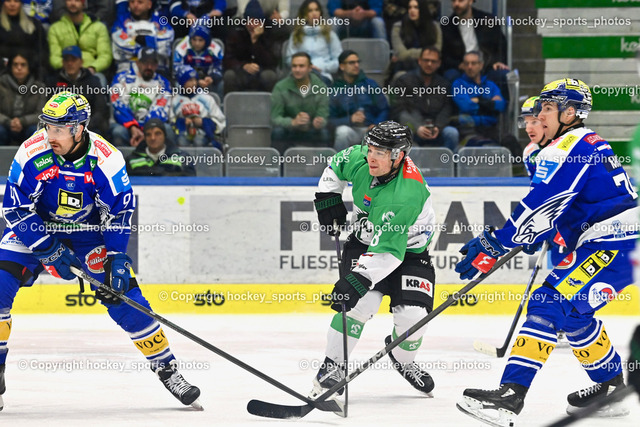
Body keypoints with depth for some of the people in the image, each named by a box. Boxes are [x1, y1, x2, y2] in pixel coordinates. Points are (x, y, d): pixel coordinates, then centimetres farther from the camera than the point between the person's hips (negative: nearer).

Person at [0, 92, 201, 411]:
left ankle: (167, 370, 4)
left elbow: (120, 210, -13)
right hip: (34, 229, 0)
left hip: (88, 231, 0)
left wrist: (117, 258, -22)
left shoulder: (107, 159, -22)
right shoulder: (31, 154, -23)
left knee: (124, 297, -10)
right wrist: (50, 250, -26)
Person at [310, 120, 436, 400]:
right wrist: (327, 197, 0)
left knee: (413, 317, -15)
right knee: (363, 302, -22)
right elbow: (336, 166, 8)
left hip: (408, 250, -3)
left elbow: (389, 250, -40)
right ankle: (332, 366, -15)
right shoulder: (360, 159, -18)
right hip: (364, 241, 3)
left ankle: (402, 359, 19)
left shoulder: (406, 195, -37)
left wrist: (359, 278, -48)